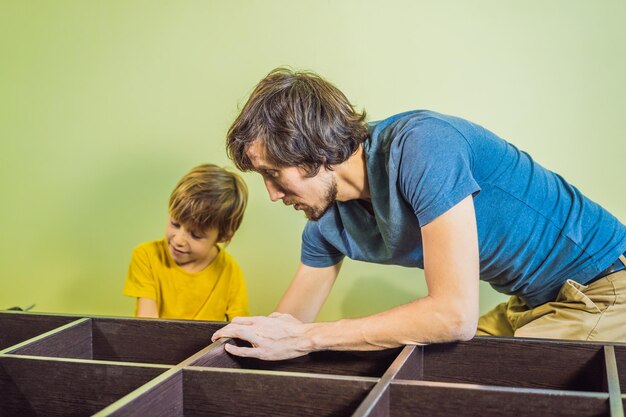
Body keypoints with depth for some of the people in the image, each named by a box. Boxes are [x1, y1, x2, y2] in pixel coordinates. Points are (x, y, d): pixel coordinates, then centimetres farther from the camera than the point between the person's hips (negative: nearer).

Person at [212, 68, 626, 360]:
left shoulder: (420, 146, -30)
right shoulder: (328, 223, -3)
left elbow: (455, 315, -33)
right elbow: (285, 325, 7)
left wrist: (308, 338, -28)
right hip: (531, 303, 7)